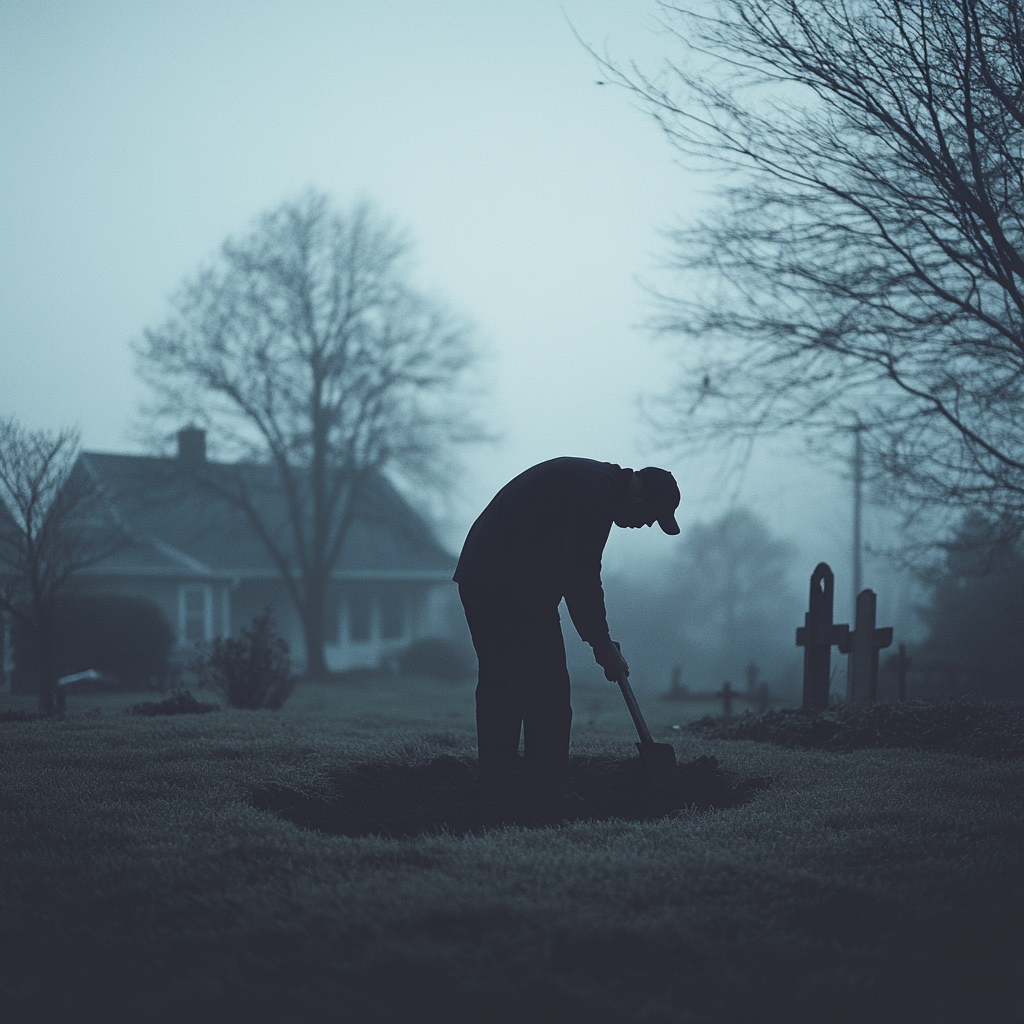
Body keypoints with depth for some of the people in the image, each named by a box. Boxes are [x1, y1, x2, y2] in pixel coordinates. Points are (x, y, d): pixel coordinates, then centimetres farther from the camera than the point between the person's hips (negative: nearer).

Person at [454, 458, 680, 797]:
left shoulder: (592, 480, 18)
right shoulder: (596, 496, -14)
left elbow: (577, 574, 25)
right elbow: (581, 581, -17)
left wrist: (600, 640, 23)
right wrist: (603, 647, -8)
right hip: (513, 587, -11)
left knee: (499, 685, 14)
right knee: (547, 690, -6)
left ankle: (495, 788, 18)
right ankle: (547, 791, -5)